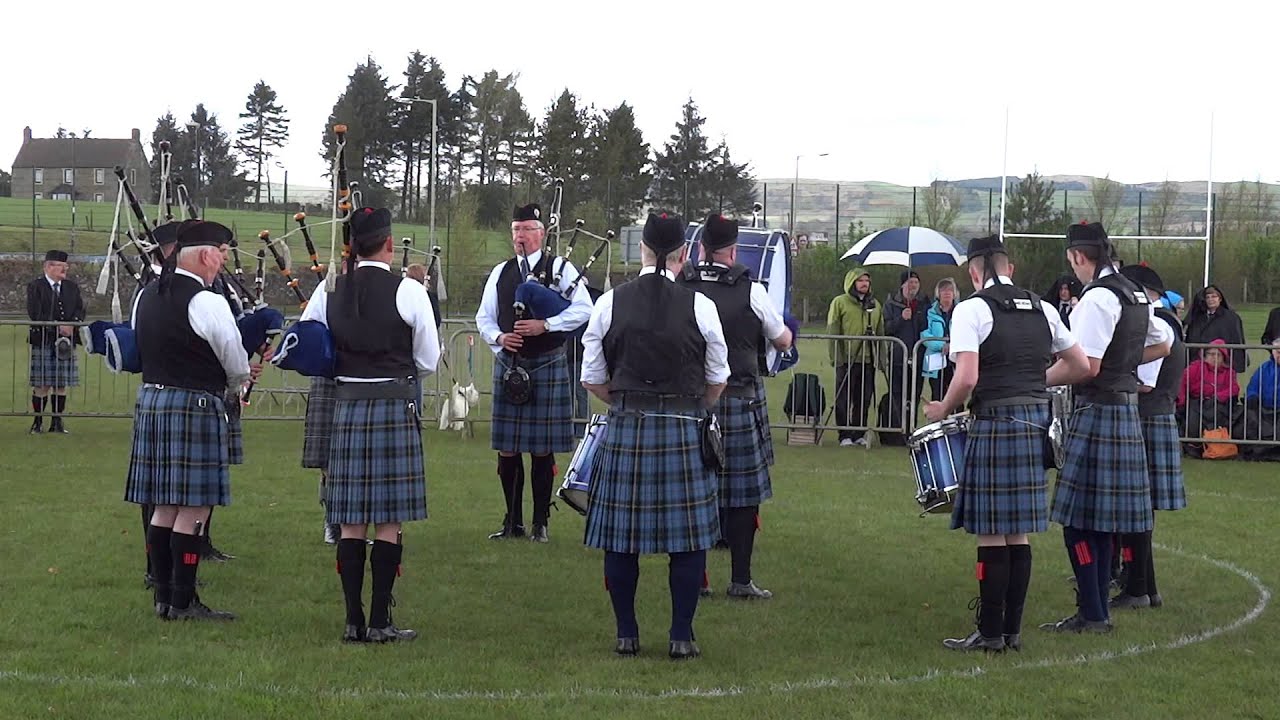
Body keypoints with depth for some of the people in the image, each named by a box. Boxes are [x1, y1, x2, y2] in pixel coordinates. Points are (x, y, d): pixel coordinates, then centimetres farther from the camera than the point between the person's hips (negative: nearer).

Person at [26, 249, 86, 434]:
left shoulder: (71, 287, 14)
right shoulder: (35, 287, -2)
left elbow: (80, 310, 9)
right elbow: (35, 314, -10)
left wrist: (71, 325, -11)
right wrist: (57, 327, -16)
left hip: (66, 342, 4)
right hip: (43, 341, -4)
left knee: (62, 384, 5)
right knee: (42, 384, -2)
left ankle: (57, 422, 11)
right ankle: (38, 421, 6)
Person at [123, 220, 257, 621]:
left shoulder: (147, 297, 10)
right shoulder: (206, 303, -15)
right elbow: (237, 366, -9)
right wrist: (236, 387, 16)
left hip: (150, 400, 9)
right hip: (194, 406, -8)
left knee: (165, 506, 13)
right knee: (194, 508, -3)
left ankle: (163, 596, 17)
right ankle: (183, 602, -1)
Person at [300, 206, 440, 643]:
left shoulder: (328, 292, 3)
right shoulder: (408, 292, -7)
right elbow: (429, 361, -1)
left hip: (346, 407, 4)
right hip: (395, 407, -4)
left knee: (352, 522, 7)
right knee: (389, 523, 1)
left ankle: (354, 621, 9)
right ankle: (380, 622, 1)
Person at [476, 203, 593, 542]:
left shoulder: (560, 269, 0)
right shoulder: (500, 273, 12)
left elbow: (583, 310, -8)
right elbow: (484, 318, 15)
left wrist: (545, 324, -17)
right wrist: (499, 338, -5)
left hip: (547, 366, -4)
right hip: (508, 366, 4)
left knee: (543, 450, 0)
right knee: (507, 450, 4)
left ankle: (540, 523, 8)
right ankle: (513, 522, 14)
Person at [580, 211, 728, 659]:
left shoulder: (609, 304, -1)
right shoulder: (699, 307, -4)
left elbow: (592, 378, 3)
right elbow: (717, 379, 6)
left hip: (624, 432, 1)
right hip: (684, 434, -1)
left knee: (621, 535, 8)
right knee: (688, 538, 6)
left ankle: (626, 635, 13)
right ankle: (682, 636, 7)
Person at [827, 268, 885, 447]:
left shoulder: (875, 305, 15)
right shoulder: (839, 302, 0)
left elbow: (880, 333, 19)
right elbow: (832, 331, -3)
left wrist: (881, 357, 11)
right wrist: (836, 357, -10)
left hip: (868, 360, 4)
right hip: (847, 359, -4)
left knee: (864, 399, 6)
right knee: (844, 399, -1)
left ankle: (859, 434, 15)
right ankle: (845, 435, 4)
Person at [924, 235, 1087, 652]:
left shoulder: (972, 310, -8)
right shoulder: (1043, 310, 11)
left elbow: (967, 379, -18)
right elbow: (1080, 366, 15)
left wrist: (942, 410, 0)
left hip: (995, 425, -6)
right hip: (1037, 422, 6)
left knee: (992, 534, -1)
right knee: (1019, 534, 11)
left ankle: (990, 632, 3)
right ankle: (1013, 630, 16)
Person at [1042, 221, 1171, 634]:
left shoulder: (1098, 298, -16)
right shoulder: (1136, 295, 13)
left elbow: (1086, 367, -22)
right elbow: (1162, 345, 26)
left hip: (1097, 412, -9)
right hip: (1126, 410, 9)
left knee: (1078, 518, -5)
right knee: (1101, 518, 13)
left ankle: (1091, 614, -5)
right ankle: (1098, 610, 18)